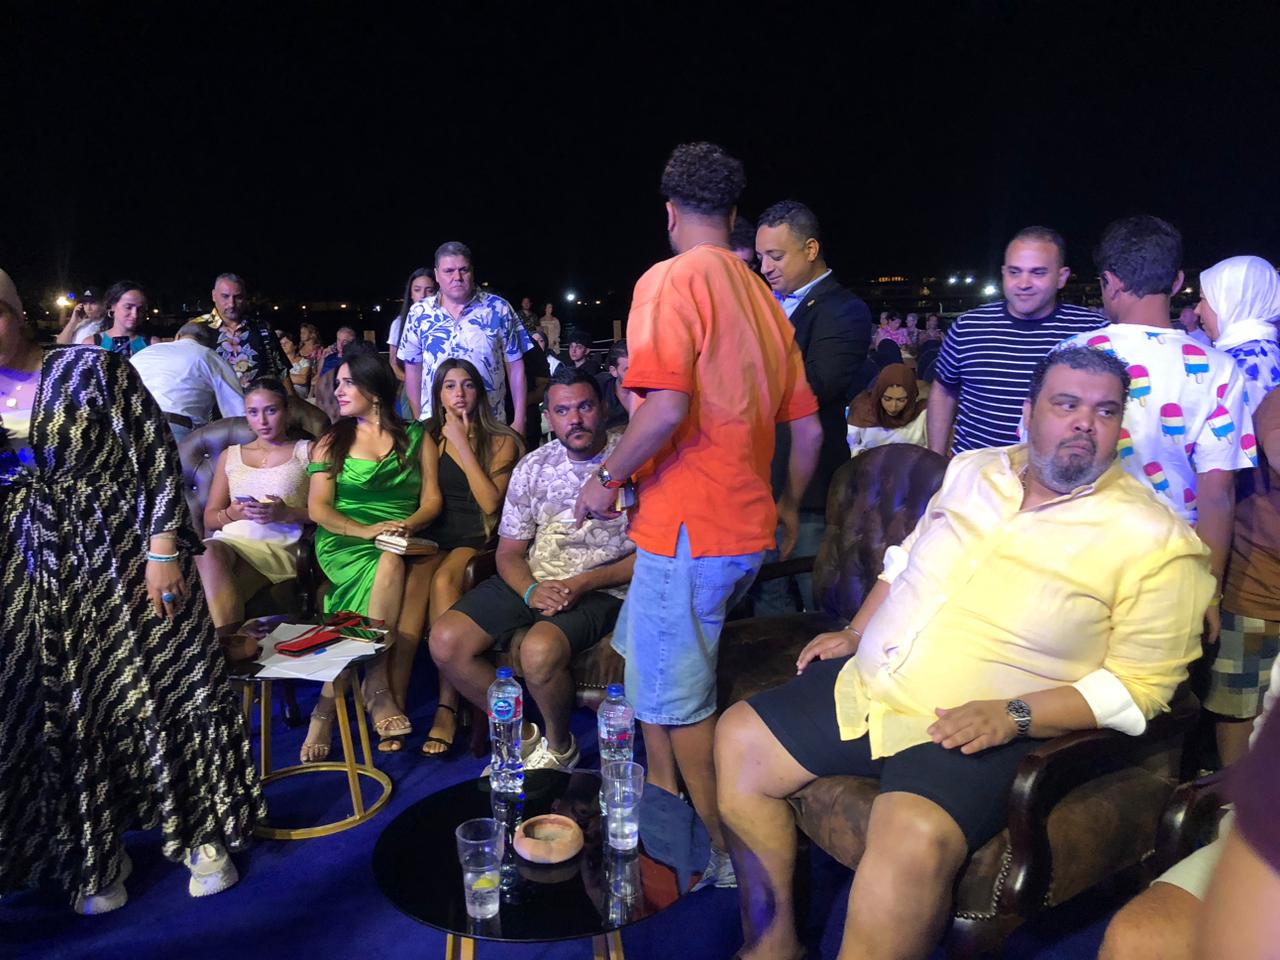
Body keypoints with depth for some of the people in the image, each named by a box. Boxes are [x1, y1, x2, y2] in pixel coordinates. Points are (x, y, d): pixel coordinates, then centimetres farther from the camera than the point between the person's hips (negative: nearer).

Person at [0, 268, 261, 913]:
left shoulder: (92, 369, -7)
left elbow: (157, 458, -11)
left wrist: (164, 549, -16)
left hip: (124, 555, -4)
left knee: (160, 687, 2)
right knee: (59, 711, 9)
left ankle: (201, 835, 21)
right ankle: (96, 854, 28)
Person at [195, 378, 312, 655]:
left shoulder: (307, 451, 15)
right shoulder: (230, 455, 26)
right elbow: (210, 517, 22)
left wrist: (286, 513, -12)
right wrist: (234, 513, -1)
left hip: (279, 547, -3)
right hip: (230, 541, 4)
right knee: (207, 551, -36)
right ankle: (234, 642, -42)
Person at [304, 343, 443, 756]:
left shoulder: (416, 438, 14)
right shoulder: (332, 441, 14)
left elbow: (432, 499, 6)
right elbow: (317, 508, 3)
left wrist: (408, 525, -17)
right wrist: (365, 530, -16)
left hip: (401, 541, 1)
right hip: (344, 542, -1)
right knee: (389, 567, -35)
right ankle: (378, 688, -28)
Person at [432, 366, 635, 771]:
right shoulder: (533, 467, 8)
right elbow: (509, 552, 10)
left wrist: (584, 584, -17)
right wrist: (531, 590, -13)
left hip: (602, 587, -5)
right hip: (534, 581, 5)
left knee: (538, 652, -33)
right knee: (446, 642, -13)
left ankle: (560, 746, 0)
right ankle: (518, 733, 9)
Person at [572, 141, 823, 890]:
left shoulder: (672, 280, -11)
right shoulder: (763, 298, 13)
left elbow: (668, 406, -25)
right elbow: (808, 425, 14)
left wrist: (608, 477, -10)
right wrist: (789, 508, 26)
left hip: (687, 526, -8)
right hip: (748, 527, 8)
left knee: (678, 699, 6)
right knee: (643, 655, 23)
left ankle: (723, 854, 19)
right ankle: (665, 800, 33)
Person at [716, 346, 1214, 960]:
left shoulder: (1154, 540, -7)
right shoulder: (972, 471, 10)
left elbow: (1141, 682, -9)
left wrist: (1014, 715, -19)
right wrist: (854, 633, 12)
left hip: (970, 730, -6)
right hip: (863, 686, 6)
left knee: (913, 837, -35)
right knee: (740, 737, 2)